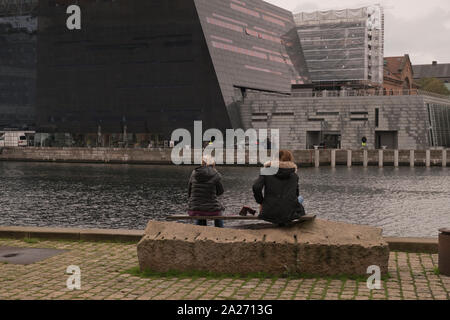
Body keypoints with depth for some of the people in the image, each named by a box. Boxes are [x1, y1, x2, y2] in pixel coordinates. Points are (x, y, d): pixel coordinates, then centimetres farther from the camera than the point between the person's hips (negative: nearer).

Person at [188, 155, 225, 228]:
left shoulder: (194, 173, 3)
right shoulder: (216, 175, -7)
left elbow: (189, 193, 10)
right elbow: (220, 192, 7)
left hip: (194, 210, 3)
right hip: (211, 210, -2)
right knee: (220, 209, 34)